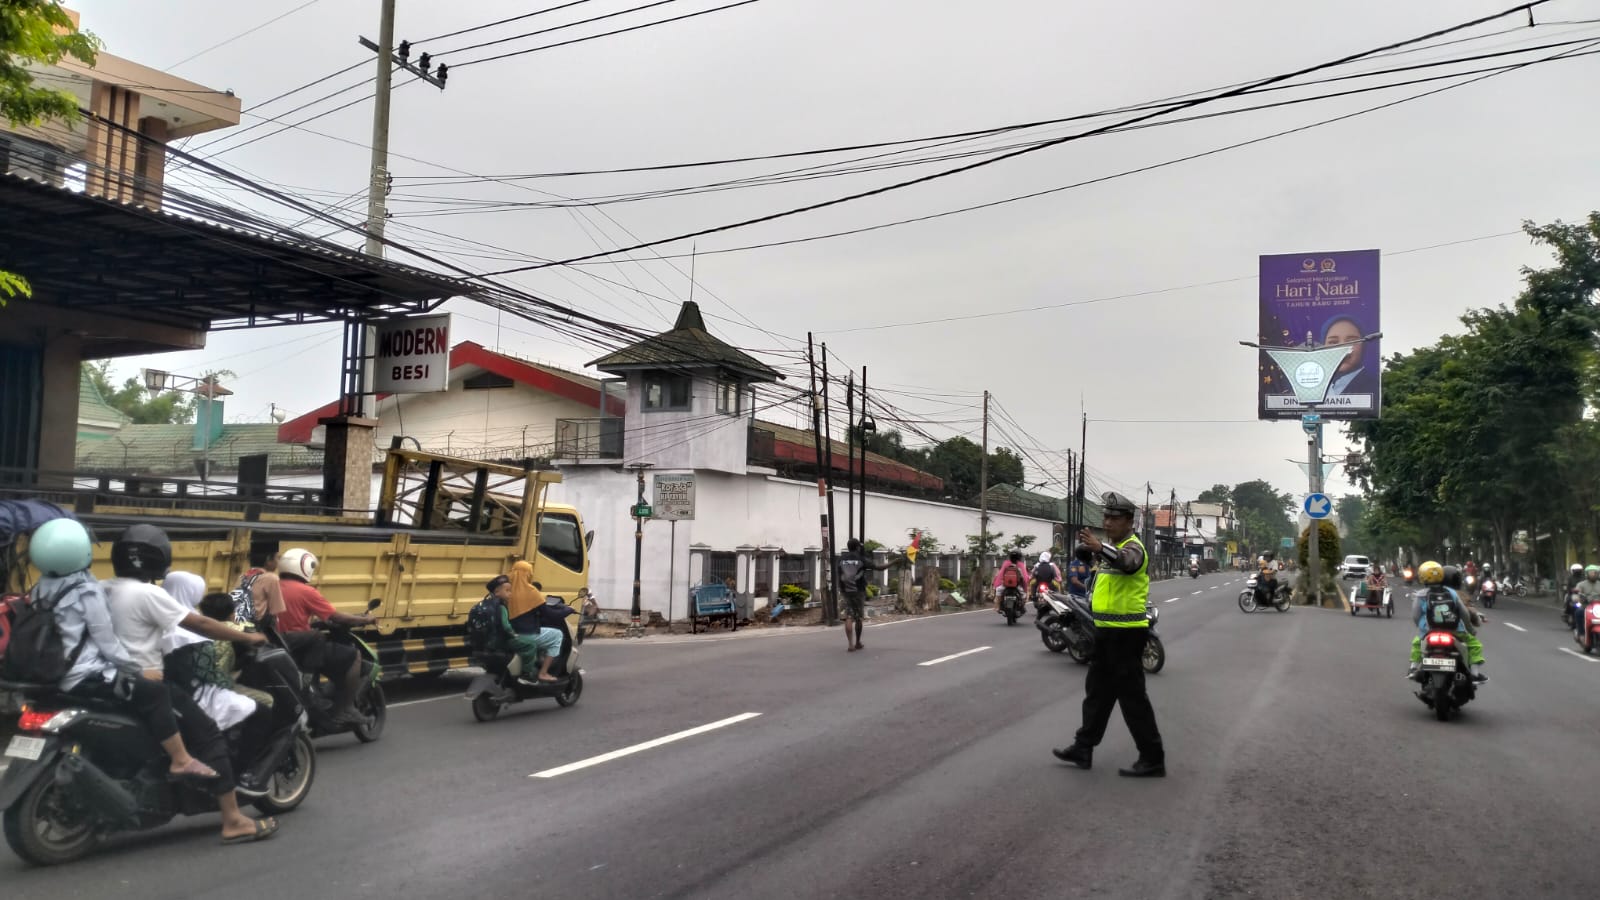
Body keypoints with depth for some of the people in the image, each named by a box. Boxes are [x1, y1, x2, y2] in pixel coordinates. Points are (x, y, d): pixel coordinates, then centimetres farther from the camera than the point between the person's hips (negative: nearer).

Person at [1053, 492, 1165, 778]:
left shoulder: (1132, 546, -17)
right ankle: (1083, 748, 24)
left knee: (1132, 695, -5)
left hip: (1125, 633, -10)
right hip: (1107, 631, 10)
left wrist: (1099, 547, -60)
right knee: (1097, 690, 15)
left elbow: (1126, 560, -42)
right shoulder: (1115, 546, 16)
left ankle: (1153, 759, 3)